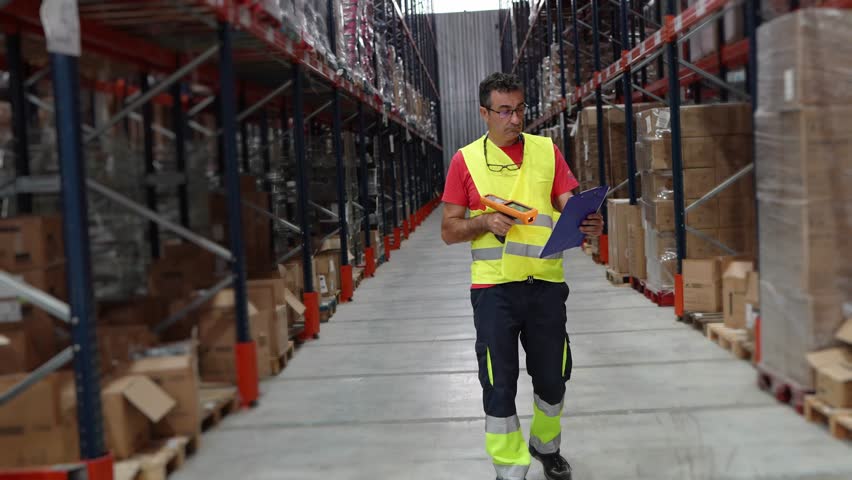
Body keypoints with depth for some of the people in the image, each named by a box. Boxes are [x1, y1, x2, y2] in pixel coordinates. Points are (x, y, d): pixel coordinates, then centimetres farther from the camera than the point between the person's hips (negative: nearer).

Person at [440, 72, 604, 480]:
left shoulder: (547, 151, 6)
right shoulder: (465, 160, 1)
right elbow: (448, 231, 3)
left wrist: (588, 224, -21)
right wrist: (485, 221, -16)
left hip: (546, 283, 2)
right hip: (494, 288, -2)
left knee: (552, 377, 14)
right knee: (499, 384, 3)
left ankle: (546, 447, 39)